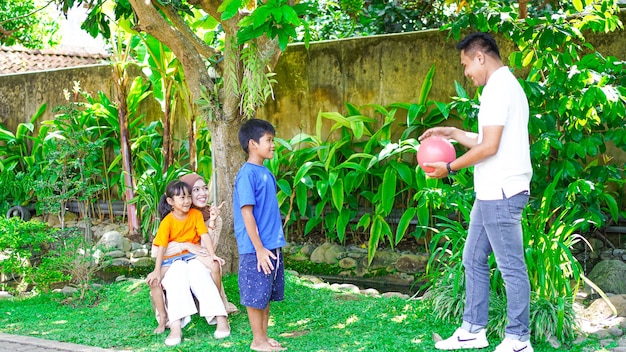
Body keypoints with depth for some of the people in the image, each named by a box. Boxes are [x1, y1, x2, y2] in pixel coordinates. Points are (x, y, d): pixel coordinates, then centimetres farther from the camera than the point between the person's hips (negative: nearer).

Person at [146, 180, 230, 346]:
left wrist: (212, 255, -20)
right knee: (176, 282, -32)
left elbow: (204, 235, -6)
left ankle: (221, 319, -34)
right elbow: (162, 247, -13)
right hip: (173, 260, -2)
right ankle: (175, 327, -45)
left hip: (194, 256, 2)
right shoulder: (167, 221, -8)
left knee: (202, 279, -29)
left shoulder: (196, 214, 1)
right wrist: (157, 271, -19)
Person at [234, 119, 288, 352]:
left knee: (267, 294, 15)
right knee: (256, 296, 3)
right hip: (256, 249, -8)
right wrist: (259, 249, -18)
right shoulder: (247, 174, -15)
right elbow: (247, 213, -18)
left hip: (272, 246, 8)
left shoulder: (265, 172, 10)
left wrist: (274, 242, 15)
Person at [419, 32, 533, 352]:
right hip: (491, 192, 11)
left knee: (511, 267, -3)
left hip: (500, 193, -11)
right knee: (473, 260, 15)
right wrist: (453, 133, 19)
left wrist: (450, 168, -9)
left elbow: (489, 147, -19)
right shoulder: (505, 85, 18)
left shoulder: (498, 87, -14)